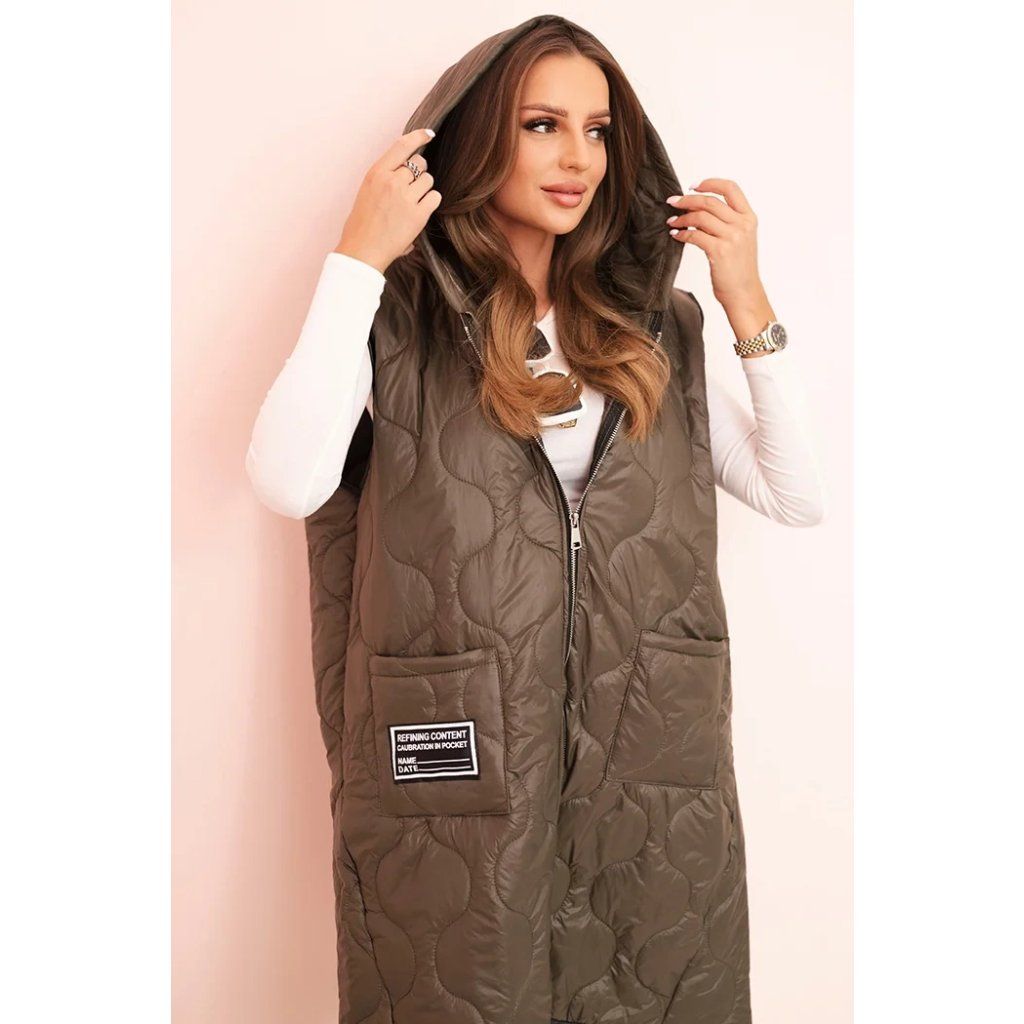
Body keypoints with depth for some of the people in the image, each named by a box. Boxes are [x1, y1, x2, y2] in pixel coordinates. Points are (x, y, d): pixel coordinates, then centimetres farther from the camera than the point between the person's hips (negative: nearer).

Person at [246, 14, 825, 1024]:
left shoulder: (655, 326, 10)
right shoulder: (399, 319, -1)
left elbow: (798, 498, 5)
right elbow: (288, 483, -18)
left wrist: (748, 303, -2)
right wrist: (359, 259, -13)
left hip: (654, 778, 4)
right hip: (455, 776, -3)